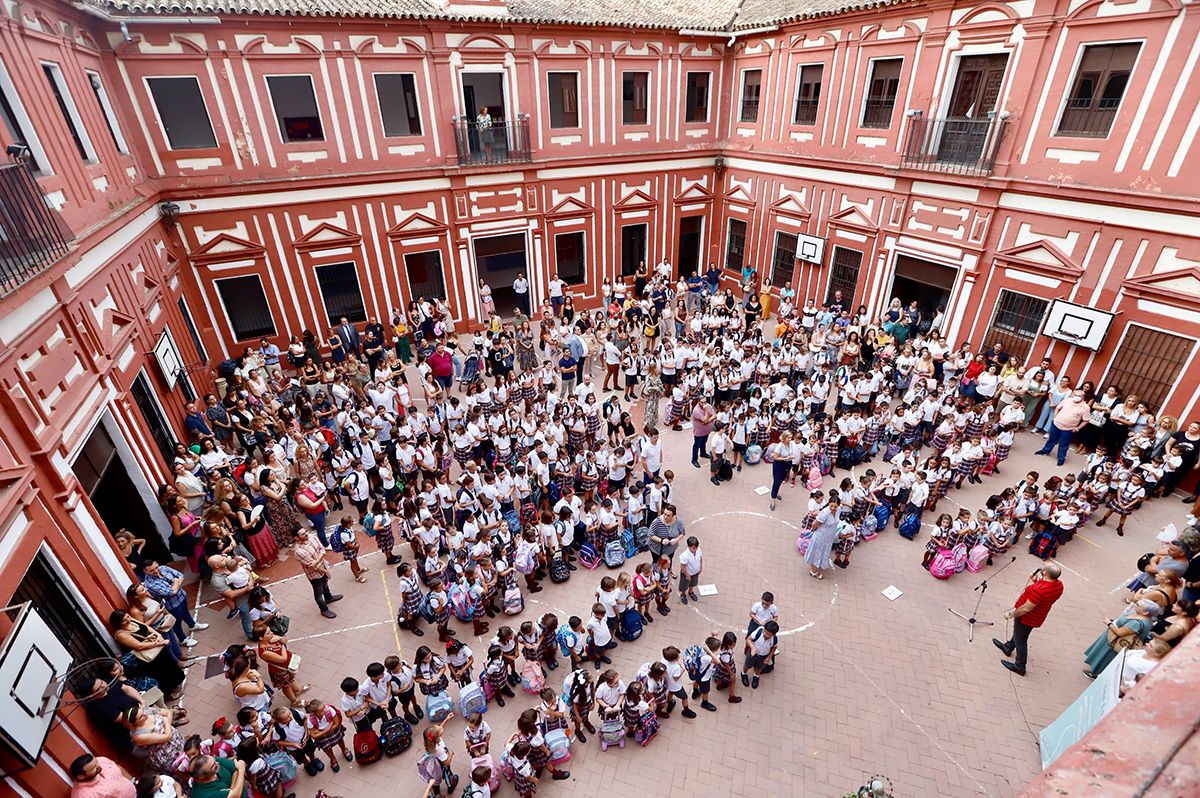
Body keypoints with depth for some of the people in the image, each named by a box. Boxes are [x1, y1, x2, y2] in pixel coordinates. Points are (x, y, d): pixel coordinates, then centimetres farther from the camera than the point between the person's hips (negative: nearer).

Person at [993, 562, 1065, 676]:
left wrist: (1011, 614, -14)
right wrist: (1037, 579, -7)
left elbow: (1026, 609, -29)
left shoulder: (1039, 590, -39)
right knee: (1019, 632, 31)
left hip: (1026, 617, -8)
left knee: (1020, 641, 14)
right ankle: (1008, 647, 53)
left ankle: (1019, 667, 31)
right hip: (1037, 618, 8)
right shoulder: (1059, 585, -14)